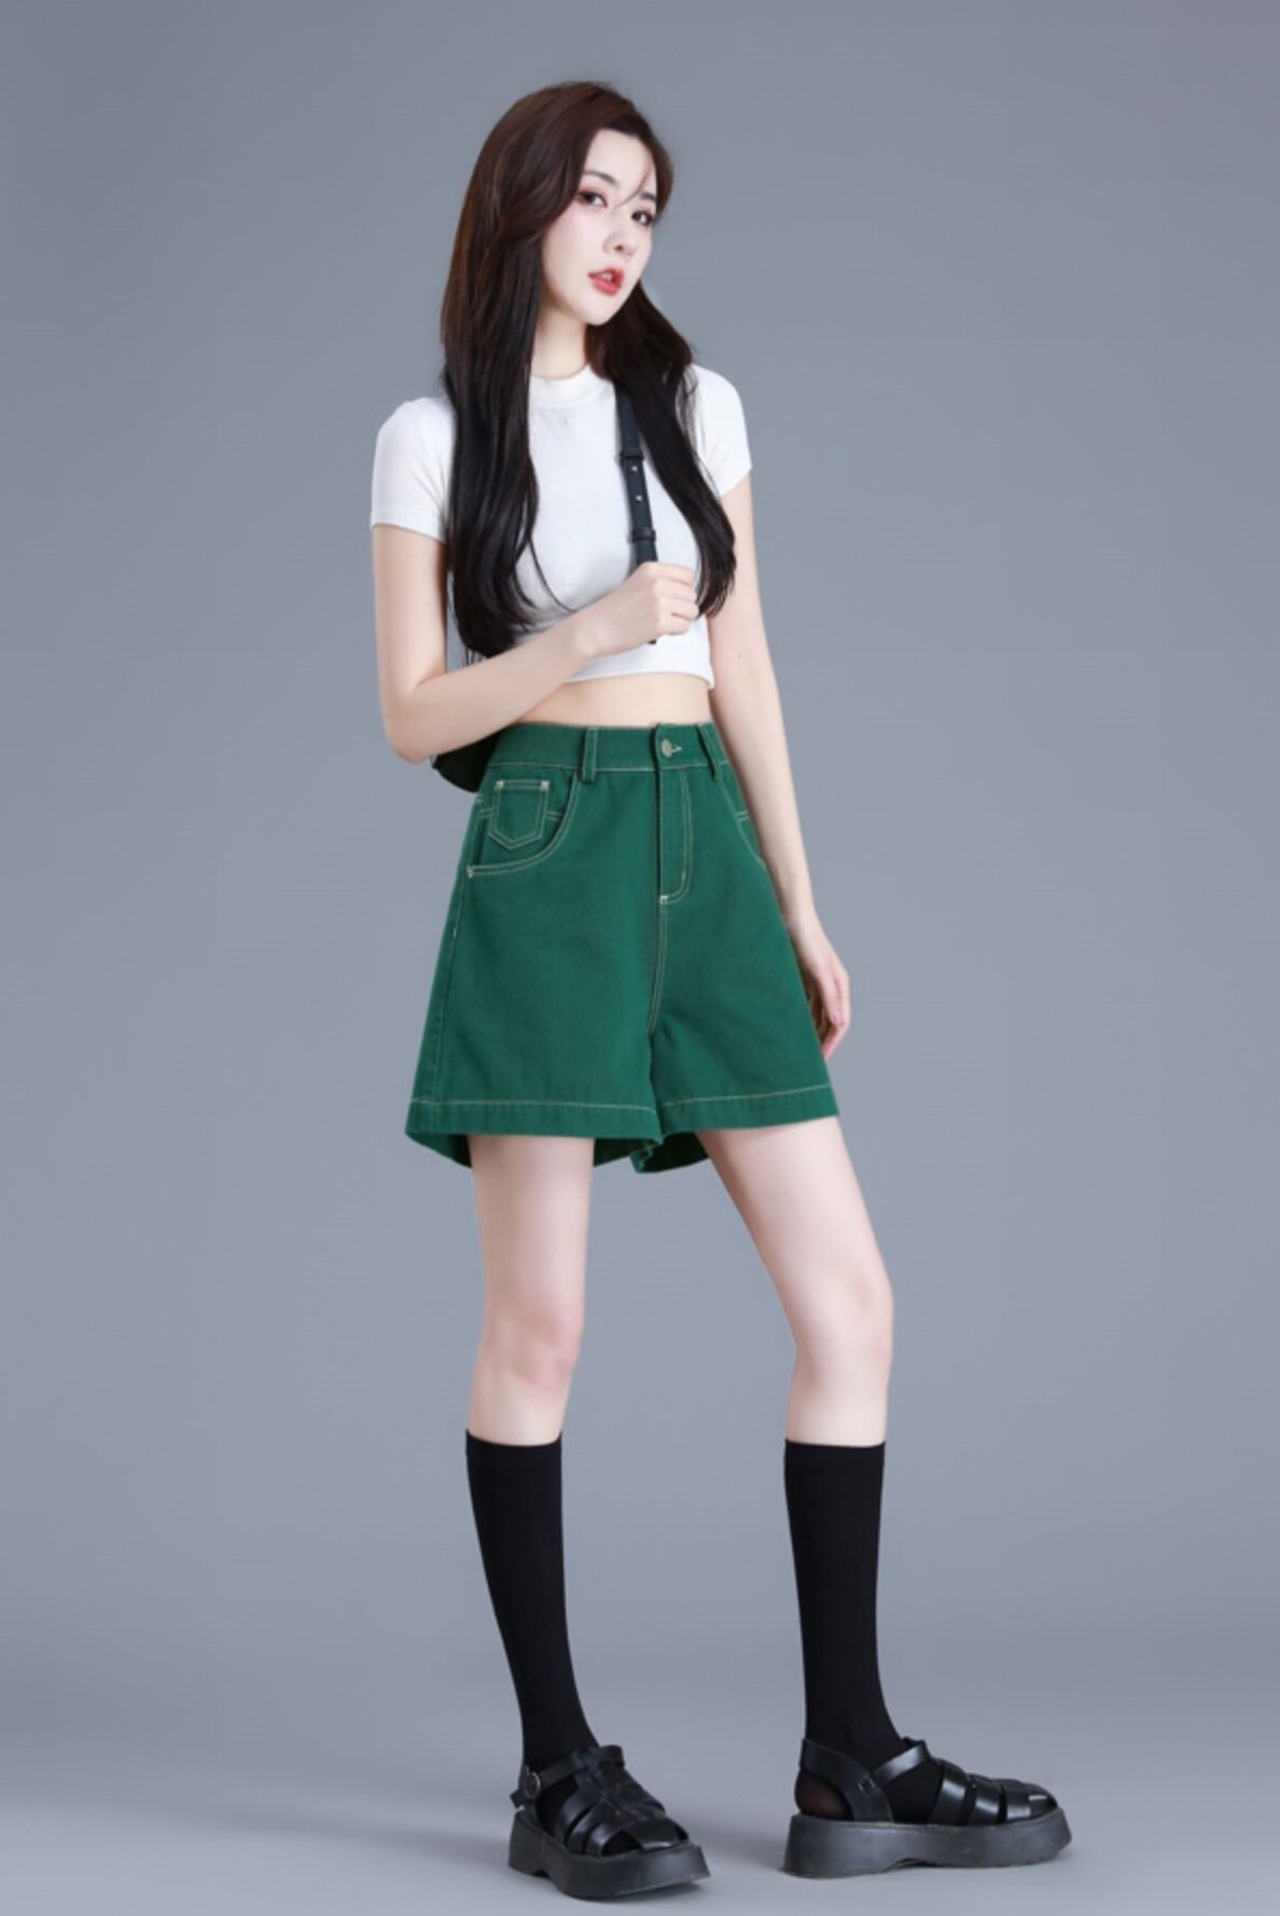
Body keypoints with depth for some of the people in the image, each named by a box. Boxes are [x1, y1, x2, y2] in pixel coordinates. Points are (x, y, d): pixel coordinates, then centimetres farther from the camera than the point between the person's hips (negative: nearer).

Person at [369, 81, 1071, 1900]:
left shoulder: (697, 404, 14)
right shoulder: (434, 437, 3)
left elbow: (743, 670, 15)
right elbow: (416, 713, 0)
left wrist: (802, 912, 12)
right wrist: (595, 628, -15)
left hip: (710, 858, 5)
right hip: (546, 862, -4)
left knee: (851, 1302, -2)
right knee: (539, 1326, -5)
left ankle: (852, 1765, 5)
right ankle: (559, 1768, 6)